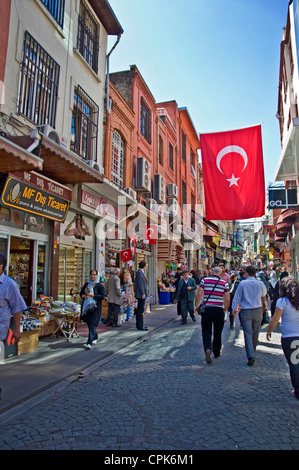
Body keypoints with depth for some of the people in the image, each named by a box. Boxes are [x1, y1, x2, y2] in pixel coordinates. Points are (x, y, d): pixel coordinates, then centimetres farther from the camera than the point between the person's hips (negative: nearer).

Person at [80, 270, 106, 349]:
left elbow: (103, 296, -11)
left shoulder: (99, 285, -5)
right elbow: (81, 293, 18)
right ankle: (95, 337, 36)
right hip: (86, 307, 6)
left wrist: (93, 295, -20)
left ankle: (89, 343, -12)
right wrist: (83, 296, -5)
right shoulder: (86, 284, 10)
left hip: (95, 307, -5)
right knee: (89, 324, 15)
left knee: (92, 325, -10)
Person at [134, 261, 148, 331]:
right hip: (141, 294, -11)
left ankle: (138, 324, 24)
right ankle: (140, 326, -4)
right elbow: (140, 284, -21)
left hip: (142, 294, 11)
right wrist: (143, 294, -22)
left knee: (139, 310, 15)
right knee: (140, 310, -8)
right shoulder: (139, 273, -16)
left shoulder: (141, 273, 16)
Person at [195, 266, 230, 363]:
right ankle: (217, 352, 26)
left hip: (207, 309, -1)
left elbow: (199, 294, -4)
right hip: (219, 310, 1)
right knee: (218, 333, 15)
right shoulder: (224, 283, 3)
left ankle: (207, 349, -19)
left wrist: (196, 305, 5)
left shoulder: (204, 280, 0)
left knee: (206, 331, 4)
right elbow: (227, 299, 1)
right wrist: (225, 309, 15)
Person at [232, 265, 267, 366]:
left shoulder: (242, 283, -7)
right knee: (255, 334, 15)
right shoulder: (260, 284, 0)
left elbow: (237, 297, -5)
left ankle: (251, 357, -9)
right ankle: (252, 353, 31)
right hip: (257, 311, 3)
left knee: (248, 334, -1)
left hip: (245, 312, -2)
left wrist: (234, 308, 6)